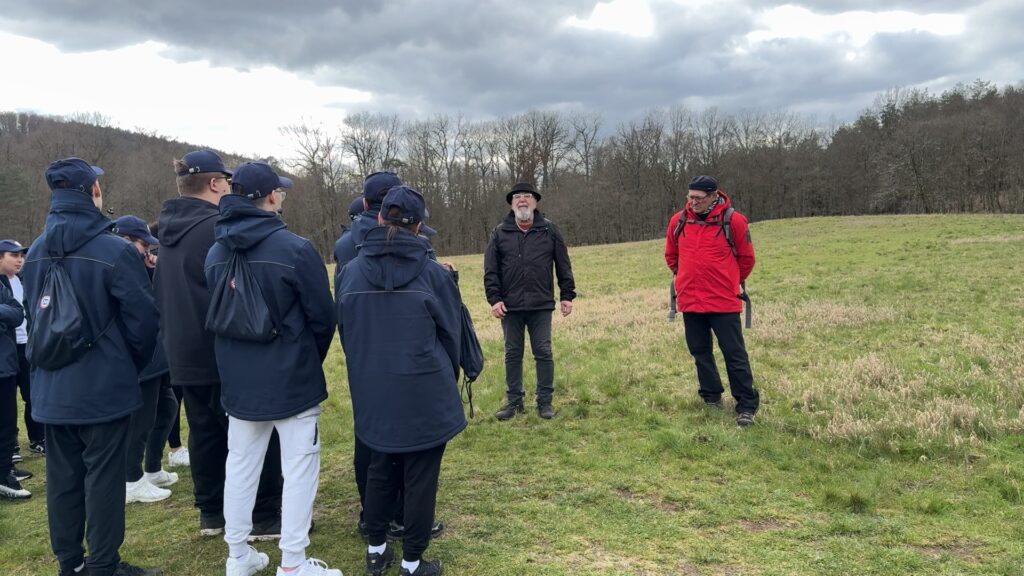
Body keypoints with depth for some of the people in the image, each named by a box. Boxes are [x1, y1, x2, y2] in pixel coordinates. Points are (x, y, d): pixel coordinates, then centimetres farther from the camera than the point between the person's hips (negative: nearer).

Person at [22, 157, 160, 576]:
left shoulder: (35, 253, 5)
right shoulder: (114, 250, -17)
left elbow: (34, 319, 14)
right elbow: (143, 320, -13)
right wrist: (133, 366, 4)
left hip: (51, 390, 6)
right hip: (104, 386, -6)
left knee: (62, 476, 14)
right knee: (103, 477, 3)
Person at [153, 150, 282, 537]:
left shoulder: (168, 230, 11)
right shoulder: (218, 227, -17)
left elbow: (162, 294, 16)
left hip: (184, 353, 8)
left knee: (205, 432, 15)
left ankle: (211, 513, 24)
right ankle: (264, 517, 6)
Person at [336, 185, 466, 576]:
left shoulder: (350, 272, -2)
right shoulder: (433, 274, -10)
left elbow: (345, 333, 7)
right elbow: (450, 335, -2)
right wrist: (446, 381, 15)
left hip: (373, 393, 4)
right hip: (424, 393, -3)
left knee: (380, 469, 20)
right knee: (420, 477, 9)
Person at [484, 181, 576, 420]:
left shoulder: (549, 230, 4)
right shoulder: (500, 233, 4)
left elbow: (563, 265, 6)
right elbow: (490, 270, 3)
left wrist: (567, 295, 2)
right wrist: (494, 298, -6)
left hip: (541, 305, -1)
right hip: (510, 306, 1)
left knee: (543, 353, 4)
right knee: (513, 354, 9)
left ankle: (545, 401, 14)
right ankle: (514, 401, 20)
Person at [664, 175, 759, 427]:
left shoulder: (733, 220, -9)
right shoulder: (679, 220, 2)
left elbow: (746, 258, 3)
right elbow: (671, 255, 18)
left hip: (723, 301, -4)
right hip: (689, 301, 4)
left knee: (735, 354, -1)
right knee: (700, 352, 13)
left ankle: (746, 406, 6)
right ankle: (711, 398, 27)